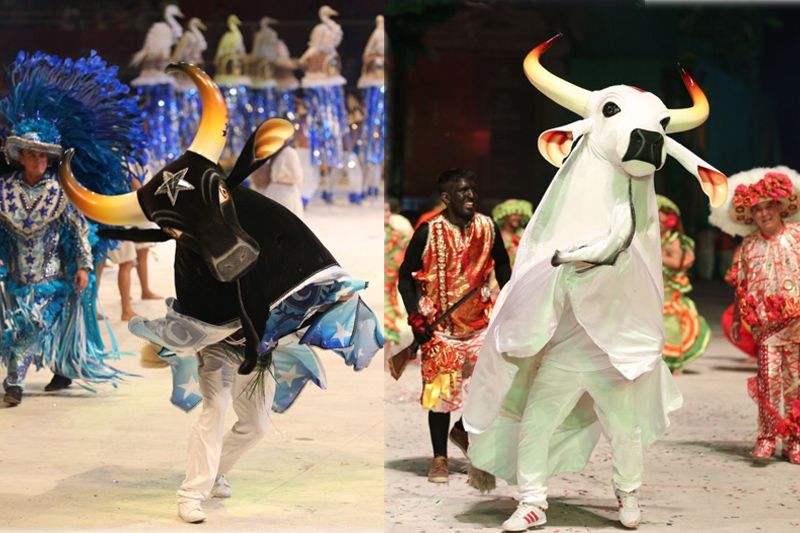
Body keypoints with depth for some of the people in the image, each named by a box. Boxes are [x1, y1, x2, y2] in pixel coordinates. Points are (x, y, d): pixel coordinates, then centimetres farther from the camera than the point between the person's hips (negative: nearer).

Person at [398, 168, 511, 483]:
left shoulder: (488, 228, 1)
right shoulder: (429, 232, -9)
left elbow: (501, 265, 16)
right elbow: (406, 275, -3)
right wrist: (415, 316, -12)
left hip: (480, 323, 3)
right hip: (440, 325, -3)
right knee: (440, 389, 2)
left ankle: (463, 430, 27)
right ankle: (440, 458, 14)